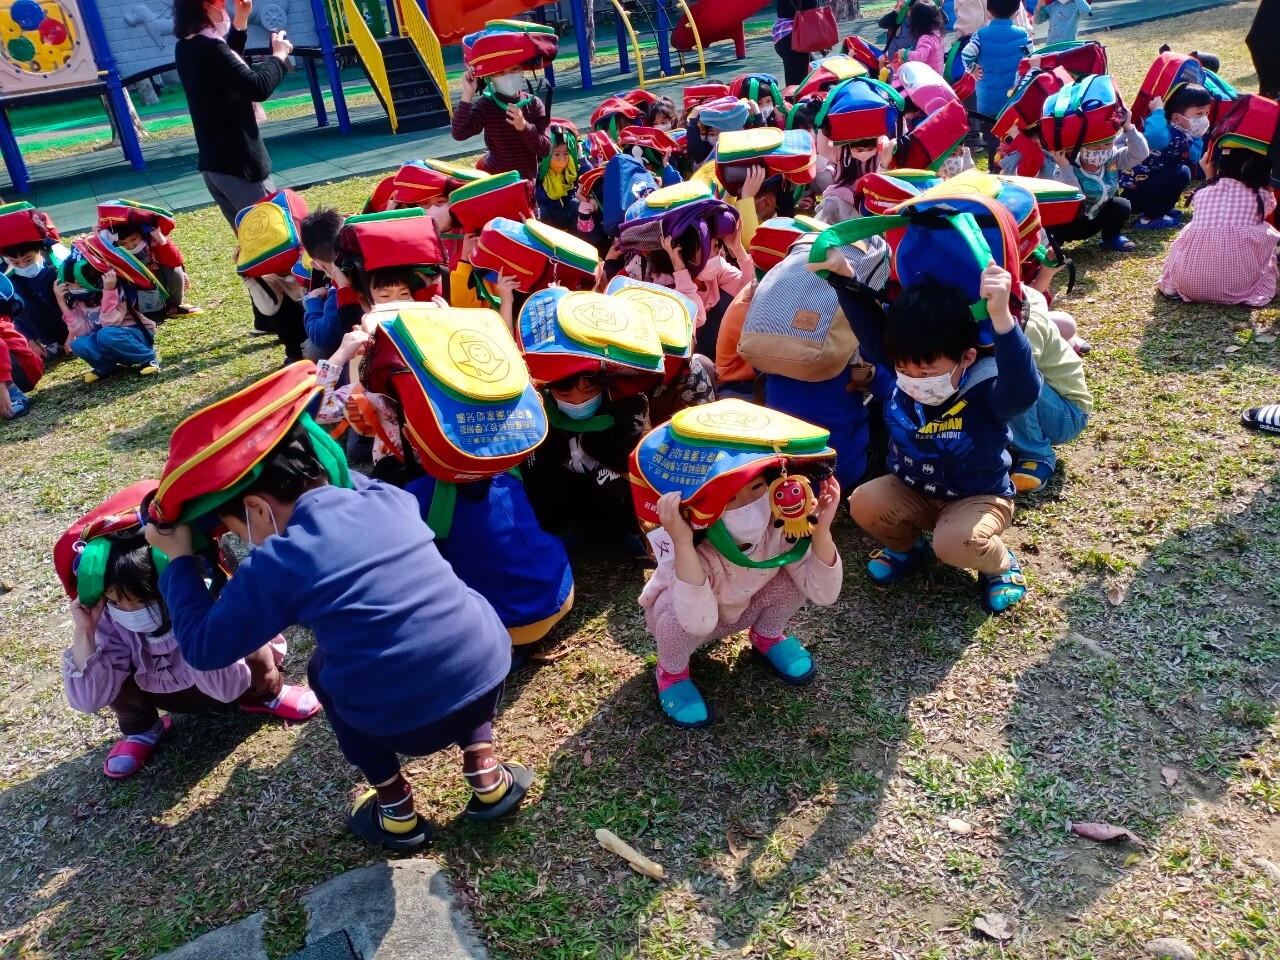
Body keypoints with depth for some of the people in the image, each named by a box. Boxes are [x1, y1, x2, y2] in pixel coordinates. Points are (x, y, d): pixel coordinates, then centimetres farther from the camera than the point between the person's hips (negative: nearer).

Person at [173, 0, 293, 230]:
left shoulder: (186, 49, 11)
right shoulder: (210, 47, -17)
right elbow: (258, 87, -26)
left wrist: (240, 21, 19)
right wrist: (279, 55, -9)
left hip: (213, 163, 9)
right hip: (240, 163, -9)